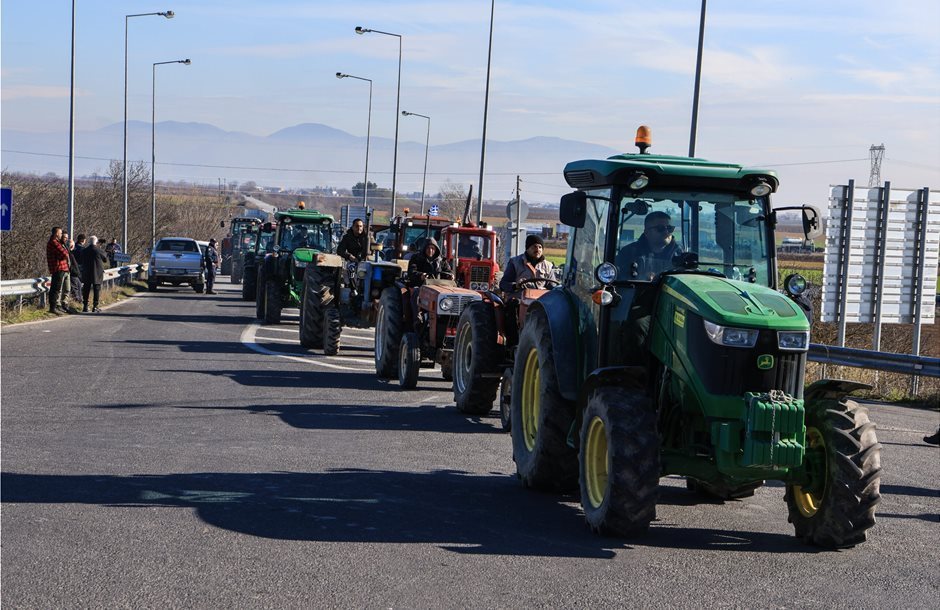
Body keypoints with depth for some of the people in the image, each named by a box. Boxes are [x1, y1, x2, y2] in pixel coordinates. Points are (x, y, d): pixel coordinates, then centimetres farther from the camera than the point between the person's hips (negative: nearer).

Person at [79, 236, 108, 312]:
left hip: (86, 274, 3)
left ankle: (85, 306, 9)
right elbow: (105, 259, 1)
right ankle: (95, 307, 2)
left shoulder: (84, 251, 0)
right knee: (97, 290, 4)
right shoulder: (98, 250, -12)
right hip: (97, 274, -3)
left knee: (86, 290, 10)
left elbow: (82, 262, 9)